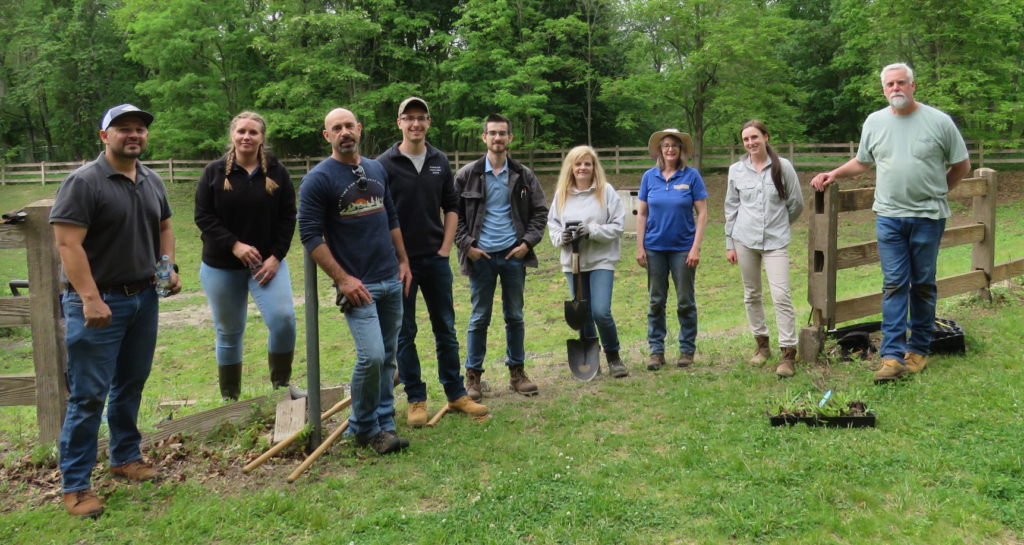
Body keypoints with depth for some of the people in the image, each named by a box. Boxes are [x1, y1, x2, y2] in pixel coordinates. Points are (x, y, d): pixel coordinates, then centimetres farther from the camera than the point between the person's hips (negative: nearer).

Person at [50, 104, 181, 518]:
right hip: (98, 302, -7)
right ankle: (75, 485, 7)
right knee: (89, 394, -3)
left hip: (144, 298, 7)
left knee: (131, 384, 17)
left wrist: (169, 267, 8)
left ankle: (126, 456, 33)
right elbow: (68, 244, -18)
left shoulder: (152, 182, 11)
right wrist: (90, 299, -24)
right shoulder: (83, 182, -12)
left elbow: (164, 227, 24)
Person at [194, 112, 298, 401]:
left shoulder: (277, 173, 3)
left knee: (283, 320, -18)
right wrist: (234, 245, -17)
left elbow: (288, 218, 1)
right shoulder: (214, 172, 0)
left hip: (268, 261, 0)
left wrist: (276, 256, -9)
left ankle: (281, 386, 3)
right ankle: (230, 400, 23)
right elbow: (203, 216, -4)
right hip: (221, 267, 0)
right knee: (228, 333, 8)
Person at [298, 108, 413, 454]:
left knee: (387, 357, 10)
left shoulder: (377, 169, 11)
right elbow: (310, 236, -10)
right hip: (357, 283, -6)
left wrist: (403, 261, 14)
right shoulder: (318, 179, -8)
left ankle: (384, 425, 22)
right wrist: (342, 279, -14)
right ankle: (363, 428, 7)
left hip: (392, 281, 6)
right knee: (371, 356, -14)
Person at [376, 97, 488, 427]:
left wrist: (445, 248, 4)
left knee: (446, 329, 10)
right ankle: (416, 400, 15)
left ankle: (456, 394, 21)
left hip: (435, 259, 4)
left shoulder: (440, 162, 6)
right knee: (404, 334, 4)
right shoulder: (385, 164, -6)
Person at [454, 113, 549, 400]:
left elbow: (540, 212, 10)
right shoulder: (467, 175, 1)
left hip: (514, 255, 2)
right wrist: (466, 245, -6)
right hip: (481, 256, -2)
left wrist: (528, 242, -3)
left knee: (515, 317, 11)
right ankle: (473, 375, 14)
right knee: (479, 318, 4)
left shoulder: (524, 176, 6)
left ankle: (517, 371, 23)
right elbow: (454, 214, 4)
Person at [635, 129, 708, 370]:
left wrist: (696, 248, -10)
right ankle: (656, 350, 17)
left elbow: (702, 213, -4)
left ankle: (687, 350, 19)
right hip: (655, 248, 2)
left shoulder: (691, 176, -4)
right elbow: (642, 213, 6)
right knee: (656, 302, 8)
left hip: (683, 248, -2)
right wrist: (640, 247, 1)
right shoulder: (649, 176, 3)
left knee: (685, 302, 6)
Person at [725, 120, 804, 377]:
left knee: (781, 295, -11)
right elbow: (731, 208, 10)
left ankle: (788, 353, -7)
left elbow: (796, 203, 7)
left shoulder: (783, 166, -1)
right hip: (744, 239, 3)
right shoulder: (736, 170, 5)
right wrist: (729, 244, 8)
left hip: (776, 240, -2)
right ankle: (761, 344, 24)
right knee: (752, 295, 10)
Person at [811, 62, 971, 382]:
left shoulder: (938, 121, -2)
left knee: (923, 285, 8)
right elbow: (862, 162, 19)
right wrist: (834, 174, 6)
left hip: (928, 217, -1)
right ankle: (892, 356, -4)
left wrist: (936, 191, 3)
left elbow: (962, 165, 6)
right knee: (894, 285, -2)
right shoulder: (874, 122, 6)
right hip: (889, 216, 1)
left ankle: (918, 349, 20)